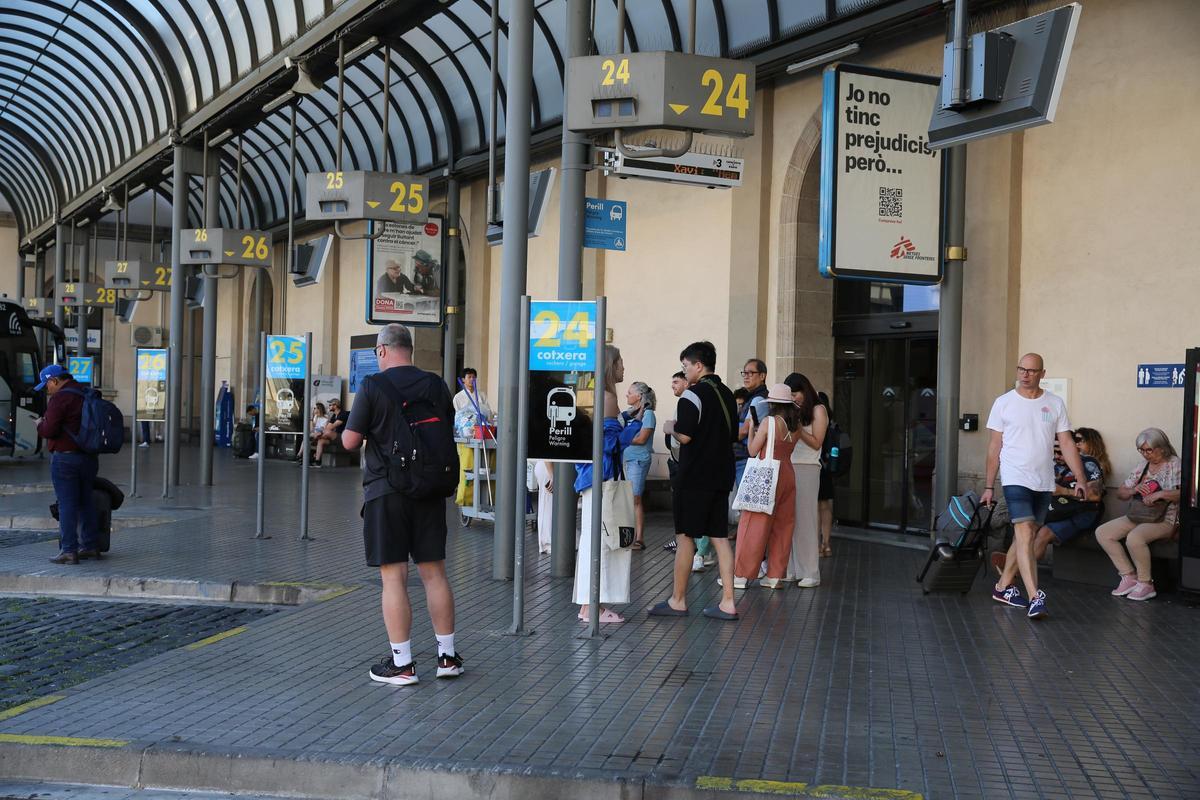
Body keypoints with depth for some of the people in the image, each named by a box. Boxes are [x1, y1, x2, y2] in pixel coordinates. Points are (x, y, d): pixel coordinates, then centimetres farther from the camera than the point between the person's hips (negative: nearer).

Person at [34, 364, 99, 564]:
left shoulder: (60, 398, -13)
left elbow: (50, 430, -18)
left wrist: (40, 424, 3)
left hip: (65, 458, -8)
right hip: (89, 457, 8)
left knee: (67, 504, -4)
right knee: (86, 502, 14)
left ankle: (69, 551, -4)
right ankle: (90, 546, 18)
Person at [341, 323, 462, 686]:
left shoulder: (372, 386, -8)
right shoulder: (436, 385, 5)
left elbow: (350, 441, -8)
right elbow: (449, 435, 14)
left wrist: (345, 427, 13)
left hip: (386, 490, -4)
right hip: (428, 491, 4)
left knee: (394, 577, 0)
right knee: (434, 572, 11)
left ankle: (402, 663, 4)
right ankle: (447, 656, 18)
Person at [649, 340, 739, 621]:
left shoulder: (693, 394, -13)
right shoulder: (727, 394, 13)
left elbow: (685, 436, -19)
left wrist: (671, 428, 0)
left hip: (694, 477, -7)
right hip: (721, 475, 7)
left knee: (685, 536, 1)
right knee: (720, 537, 8)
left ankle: (678, 601, 8)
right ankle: (727, 603, 6)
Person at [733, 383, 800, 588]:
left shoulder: (768, 421, -12)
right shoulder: (796, 425, 6)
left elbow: (752, 451, -8)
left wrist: (751, 431, 6)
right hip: (788, 476, 6)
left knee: (753, 525, 0)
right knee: (782, 526, 10)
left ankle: (740, 574, 3)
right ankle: (775, 575, 13)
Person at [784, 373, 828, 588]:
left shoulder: (818, 410, 3)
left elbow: (816, 443, -3)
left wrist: (797, 427, -9)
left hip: (807, 469, -5)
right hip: (789, 467, 5)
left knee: (805, 520, -6)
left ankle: (810, 573, -3)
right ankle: (792, 570, 3)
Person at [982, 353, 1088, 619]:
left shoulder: (1055, 404, 6)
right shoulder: (1004, 402, -1)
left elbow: (1067, 443, 6)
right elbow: (994, 447, 2)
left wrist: (1081, 479, -4)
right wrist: (988, 487, 0)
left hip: (1044, 482, 4)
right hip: (1016, 479, -4)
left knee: (1025, 536, 11)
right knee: (1025, 535, -15)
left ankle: (1004, 587, 24)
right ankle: (1034, 597, -20)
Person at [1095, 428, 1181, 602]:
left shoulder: (1175, 465, -5)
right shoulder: (1142, 466, 15)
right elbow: (1120, 493, 15)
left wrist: (1160, 494, -28)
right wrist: (1134, 490, -6)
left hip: (1164, 520, -8)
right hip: (1137, 515, 8)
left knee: (1134, 537, -36)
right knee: (1101, 532, -10)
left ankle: (1146, 584, -18)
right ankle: (1129, 577, -6)